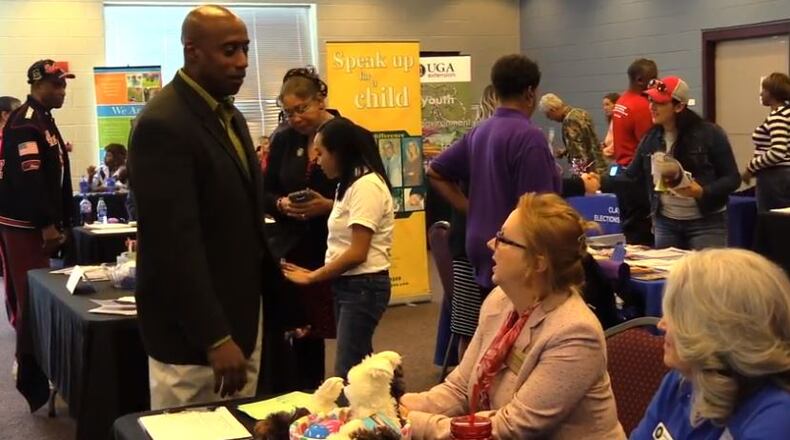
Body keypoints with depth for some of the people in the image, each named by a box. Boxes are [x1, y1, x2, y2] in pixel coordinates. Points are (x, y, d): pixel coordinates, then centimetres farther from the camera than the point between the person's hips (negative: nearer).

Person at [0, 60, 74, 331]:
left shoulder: (42, 119, 16)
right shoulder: (26, 124, -16)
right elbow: (29, 179, -23)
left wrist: (59, 221, 20)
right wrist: (47, 224, -22)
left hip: (35, 222, 10)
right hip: (25, 224, -10)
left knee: (31, 290, 14)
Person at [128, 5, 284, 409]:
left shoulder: (229, 116, 11)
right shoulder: (162, 125, -18)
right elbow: (176, 243, -23)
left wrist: (276, 298, 16)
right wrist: (215, 339, -24)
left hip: (239, 317, 9)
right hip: (193, 333, -8)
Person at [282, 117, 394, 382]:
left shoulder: (366, 185, -16)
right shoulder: (351, 184, 16)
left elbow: (358, 253, -19)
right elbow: (345, 246, 12)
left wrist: (312, 277, -11)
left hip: (364, 285, -10)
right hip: (347, 284, 10)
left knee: (346, 373, -8)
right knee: (357, 369, 11)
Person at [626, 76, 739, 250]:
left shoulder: (709, 134, -10)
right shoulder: (651, 138, 4)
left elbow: (732, 179, -8)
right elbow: (631, 177, 9)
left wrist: (702, 191, -23)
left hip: (706, 222, -5)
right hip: (665, 223, 5)